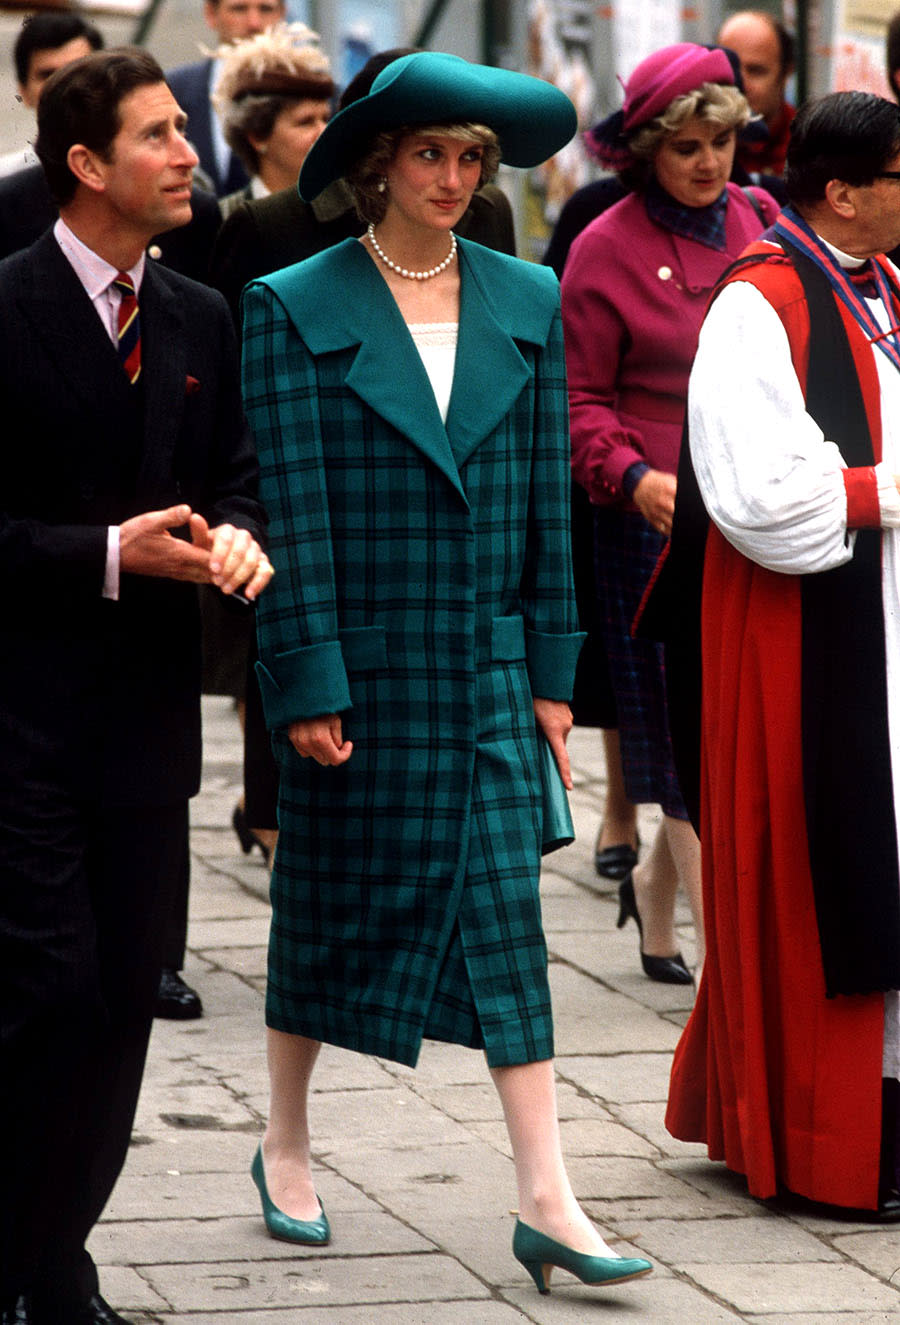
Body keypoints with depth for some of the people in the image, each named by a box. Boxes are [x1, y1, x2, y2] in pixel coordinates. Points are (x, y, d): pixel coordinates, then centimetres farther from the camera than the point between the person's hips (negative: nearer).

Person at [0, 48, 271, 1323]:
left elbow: (236, 483, 16)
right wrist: (107, 556, -18)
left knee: (124, 996, 8)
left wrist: (238, 538, -6)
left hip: (146, 705, 6)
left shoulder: (201, 321, 10)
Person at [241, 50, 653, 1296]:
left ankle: (545, 1201, -4)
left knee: (506, 908, -3)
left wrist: (552, 670, 6)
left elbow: (546, 494, 8)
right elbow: (292, 506, -8)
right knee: (331, 901, 10)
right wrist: (307, 682, -11)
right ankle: (286, 1143, 30)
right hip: (359, 662, -2)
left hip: (487, 661, 3)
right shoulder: (294, 308, -4)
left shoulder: (527, 302, 6)